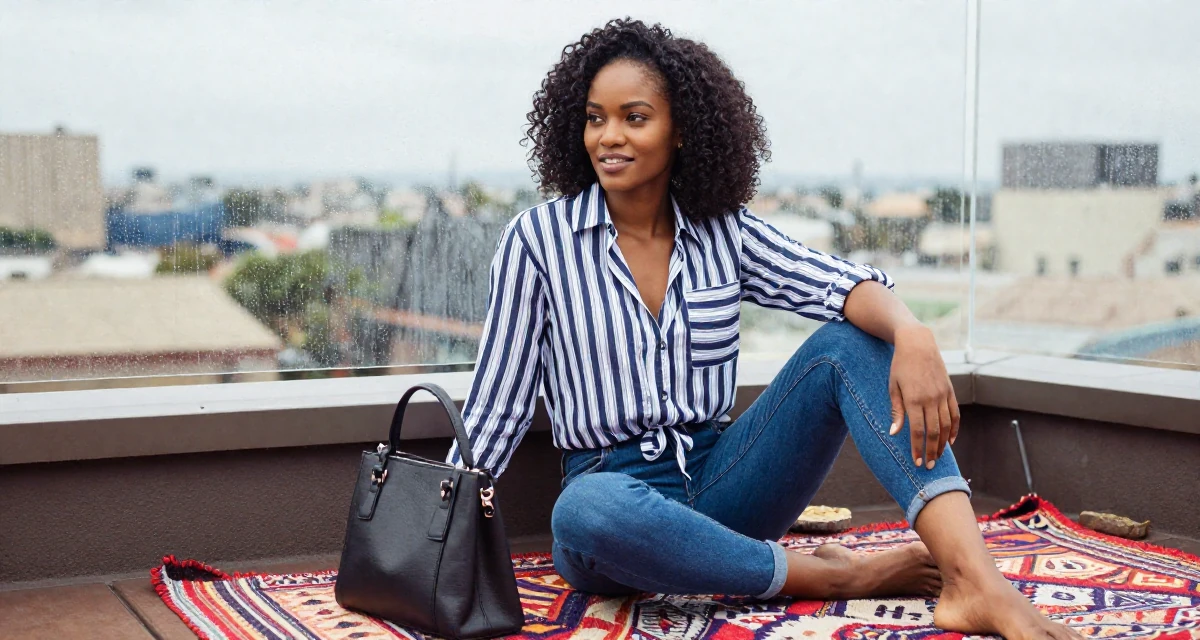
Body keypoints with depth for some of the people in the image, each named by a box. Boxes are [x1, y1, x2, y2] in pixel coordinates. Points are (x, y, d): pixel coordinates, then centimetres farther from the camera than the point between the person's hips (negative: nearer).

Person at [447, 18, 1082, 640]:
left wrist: (912, 336, -34)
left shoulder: (723, 231, 4)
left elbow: (843, 285, -13)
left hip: (718, 484, 3)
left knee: (849, 343, -18)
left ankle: (976, 584, -34)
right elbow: (495, 407, -2)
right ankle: (834, 575, -22)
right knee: (585, 513, -41)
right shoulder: (537, 239, -4)